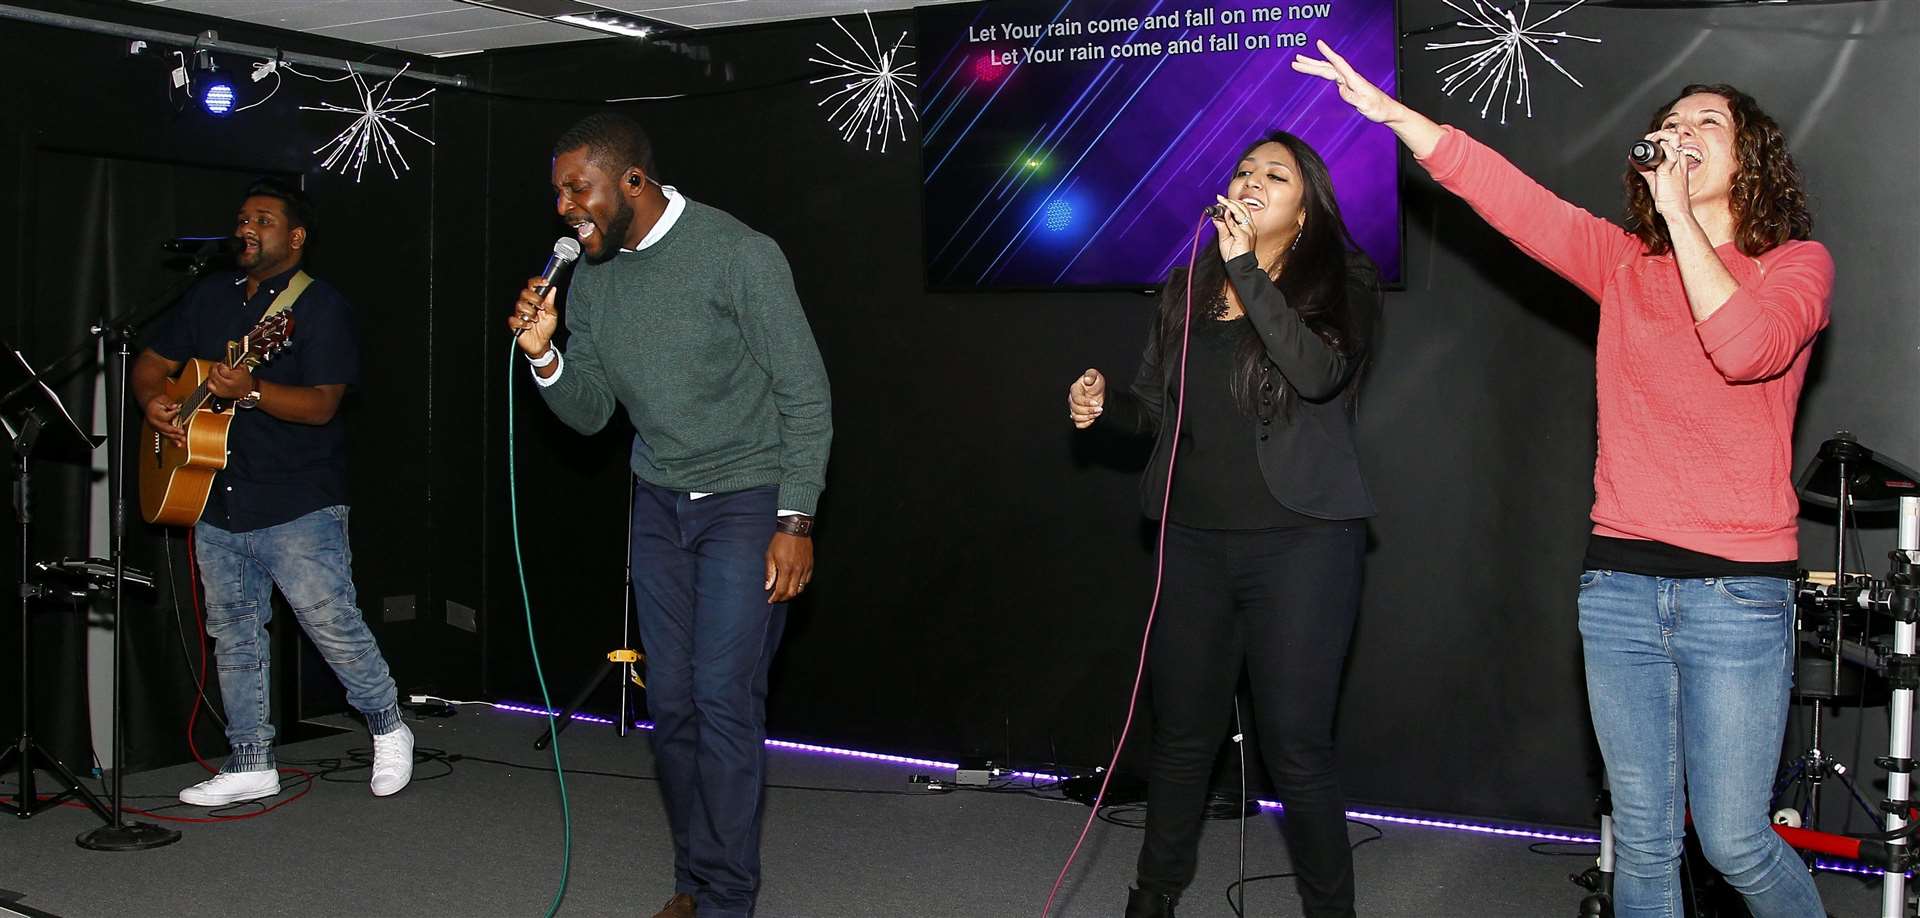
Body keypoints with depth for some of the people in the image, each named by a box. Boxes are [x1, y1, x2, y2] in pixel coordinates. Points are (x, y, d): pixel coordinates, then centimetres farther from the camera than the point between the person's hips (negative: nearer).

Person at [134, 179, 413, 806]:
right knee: (233, 633, 11)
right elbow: (151, 363, 20)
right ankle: (251, 764, 21)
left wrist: (251, 392, -32)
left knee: (331, 623, -8)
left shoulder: (321, 305, -6)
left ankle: (387, 727, 14)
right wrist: (154, 402, -2)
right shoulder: (210, 296, 14)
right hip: (216, 505, 7)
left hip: (299, 506, -7)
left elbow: (322, 404, -16)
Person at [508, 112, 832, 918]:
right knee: (671, 700, 7)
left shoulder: (738, 254, -15)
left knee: (723, 697, -9)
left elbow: (804, 393, -12)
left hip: (747, 501, -6)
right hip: (659, 504, 6)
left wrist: (795, 520, -16)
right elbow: (589, 414, 8)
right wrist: (545, 357, -12)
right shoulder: (589, 278, 3)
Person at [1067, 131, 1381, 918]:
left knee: (1295, 747, -3)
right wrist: (1104, 405, -5)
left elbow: (1318, 373, -22)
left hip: (1300, 541, -4)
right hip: (1194, 539, 4)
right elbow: (1158, 407, 16)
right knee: (1183, 731, 13)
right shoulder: (1189, 288, 10)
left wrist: (1247, 269, -22)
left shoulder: (1340, 283, -2)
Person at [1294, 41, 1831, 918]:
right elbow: (1506, 194, -2)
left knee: (1734, 843, 1)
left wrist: (1679, 213, -14)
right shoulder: (1624, 261, 10)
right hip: (1618, 581, 3)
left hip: (1737, 590, -3)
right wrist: (1386, 110, -12)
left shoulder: (1796, 263, 1)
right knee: (1642, 841, 10)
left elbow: (1746, 348, -20)